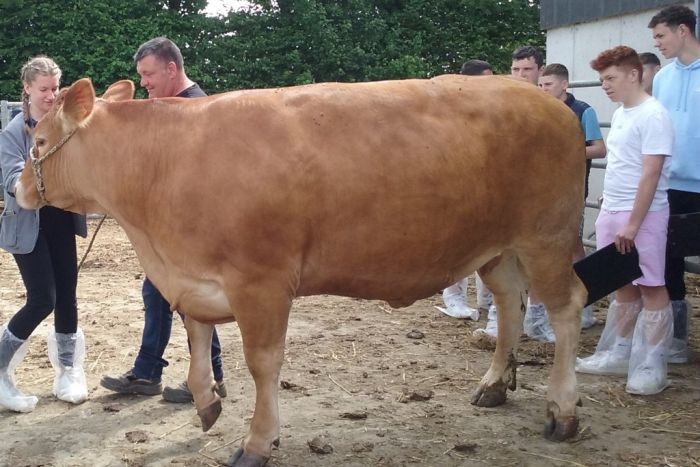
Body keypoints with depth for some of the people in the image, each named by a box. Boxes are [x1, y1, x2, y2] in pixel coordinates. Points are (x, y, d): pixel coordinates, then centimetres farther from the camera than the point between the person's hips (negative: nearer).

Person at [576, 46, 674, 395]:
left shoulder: (653, 115, -14)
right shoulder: (620, 114, 13)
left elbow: (651, 174, -18)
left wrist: (632, 223, -19)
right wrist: (608, 213, 16)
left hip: (643, 216, -8)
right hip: (611, 212, 8)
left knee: (651, 288, -1)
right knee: (624, 285, 15)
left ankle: (651, 368, 5)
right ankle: (618, 354, 24)